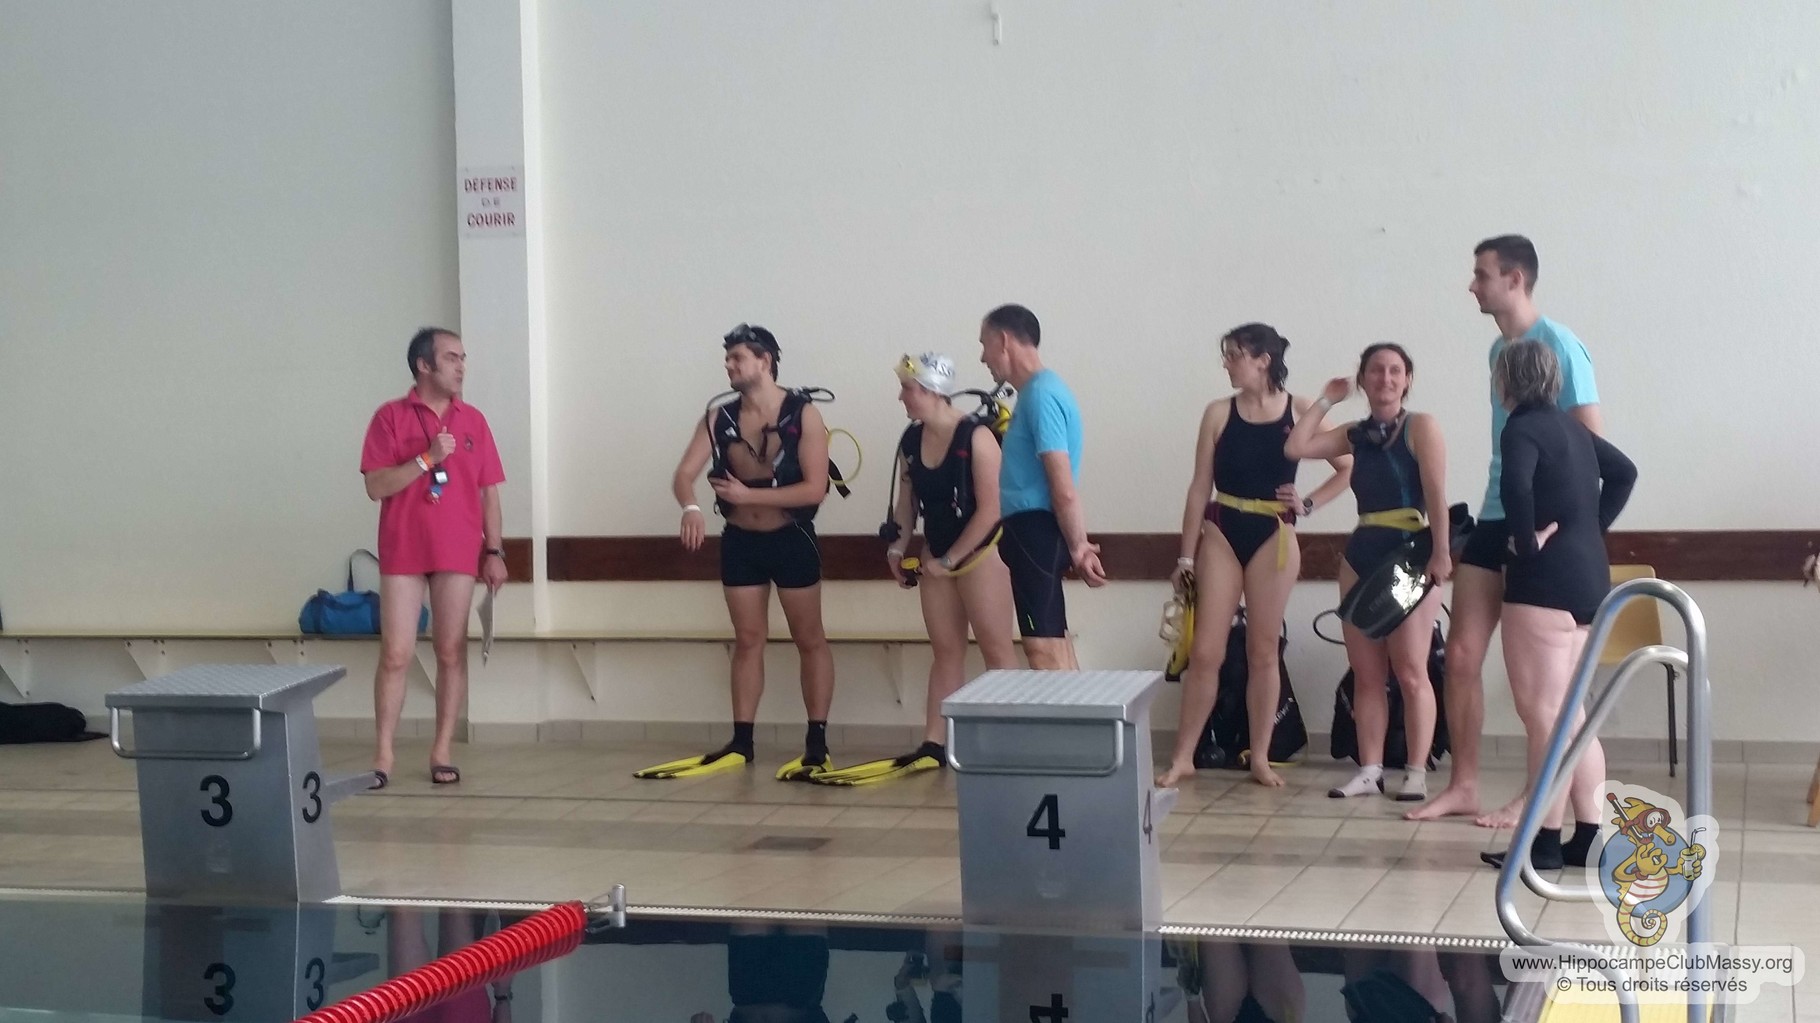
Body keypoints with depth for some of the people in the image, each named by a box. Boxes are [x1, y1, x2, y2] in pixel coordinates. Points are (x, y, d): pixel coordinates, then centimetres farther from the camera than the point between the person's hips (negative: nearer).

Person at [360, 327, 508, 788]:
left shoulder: (473, 420, 8)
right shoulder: (390, 417, -2)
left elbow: (488, 491, 9)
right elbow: (376, 486, -8)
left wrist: (494, 551, 3)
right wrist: (428, 458, -18)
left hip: (458, 555, 3)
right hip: (403, 554, -2)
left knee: (451, 653, 5)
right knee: (396, 655, -2)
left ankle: (442, 751, 12)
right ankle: (383, 755, 4)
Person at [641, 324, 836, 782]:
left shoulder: (802, 414, -13)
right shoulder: (719, 418, -1)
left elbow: (815, 488, -18)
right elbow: (684, 475, -7)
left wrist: (749, 495, -22)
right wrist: (691, 507, -30)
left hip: (791, 539, -4)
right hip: (740, 542, 4)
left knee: (809, 640, 3)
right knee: (747, 640, 9)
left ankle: (817, 743, 7)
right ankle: (741, 742, 13)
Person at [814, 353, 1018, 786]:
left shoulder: (976, 437, -18)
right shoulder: (911, 441, 2)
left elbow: (989, 509, -19)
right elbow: (907, 500, 13)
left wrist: (949, 560, -14)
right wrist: (898, 546, 2)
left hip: (980, 553, -7)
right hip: (937, 556, 7)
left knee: (996, 649, -3)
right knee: (946, 650, 10)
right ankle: (933, 745, 12)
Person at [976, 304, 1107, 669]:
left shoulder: (1041, 395, -17)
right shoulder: (1038, 390, 16)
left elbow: (1064, 486, -20)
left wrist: (1078, 546, -18)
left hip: (1036, 529, -11)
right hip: (1030, 527, 11)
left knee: (1043, 646, -12)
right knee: (1053, 641, 13)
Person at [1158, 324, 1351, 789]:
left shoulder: (1302, 411, -2)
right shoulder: (1219, 413, 0)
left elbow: (1348, 468, 6)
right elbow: (1200, 486, 1)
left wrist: (1309, 502, -6)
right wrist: (1186, 556, 0)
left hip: (1274, 538, -1)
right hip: (1221, 534, 1)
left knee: (1263, 651, 6)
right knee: (1205, 652, -1)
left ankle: (1260, 757, 15)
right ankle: (1183, 756, 6)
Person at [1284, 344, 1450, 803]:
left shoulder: (1420, 426, -4)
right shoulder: (1356, 434, 12)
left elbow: (1436, 495, -12)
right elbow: (1295, 447, 4)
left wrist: (1440, 553, -20)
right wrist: (1326, 401, 9)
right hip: (1360, 556, 6)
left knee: (1410, 672, -6)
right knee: (1366, 675, 6)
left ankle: (1416, 772, -1)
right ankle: (1369, 769, 11)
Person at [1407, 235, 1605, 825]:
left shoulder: (1557, 345, -11)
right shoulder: (1498, 349, 13)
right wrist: (1497, 506, 17)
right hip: (1494, 518, 7)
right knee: (1461, 654, 5)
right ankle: (1463, 786, 14)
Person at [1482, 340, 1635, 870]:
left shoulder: (1522, 429, -11)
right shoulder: (1571, 427, 14)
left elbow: (1515, 486, -31)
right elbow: (1624, 471, 26)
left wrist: (1528, 542, -17)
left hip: (1547, 579, -9)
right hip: (1588, 574, 9)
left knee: (1542, 712, -6)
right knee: (1570, 712, 14)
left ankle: (1545, 842, -4)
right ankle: (1588, 836, 15)